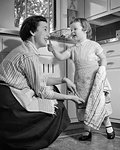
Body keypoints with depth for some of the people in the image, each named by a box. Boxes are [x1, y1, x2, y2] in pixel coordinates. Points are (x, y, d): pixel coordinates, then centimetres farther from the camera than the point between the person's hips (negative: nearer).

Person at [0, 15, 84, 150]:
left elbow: (41, 79, 16)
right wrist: (70, 97, -4)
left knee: (52, 88, 14)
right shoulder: (29, 55, -20)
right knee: (56, 107, -3)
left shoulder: (26, 49, 11)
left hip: (11, 95, 10)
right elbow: (41, 91, -15)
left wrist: (63, 80, 6)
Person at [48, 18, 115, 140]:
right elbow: (61, 57, -1)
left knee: (101, 102, 3)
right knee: (82, 105, 6)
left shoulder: (93, 45, 1)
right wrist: (53, 50, -17)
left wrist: (102, 68, -13)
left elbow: (103, 58, 4)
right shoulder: (73, 49, 9)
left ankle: (108, 126, 25)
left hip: (96, 80, -3)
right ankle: (86, 130, 20)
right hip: (81, 83, 3)